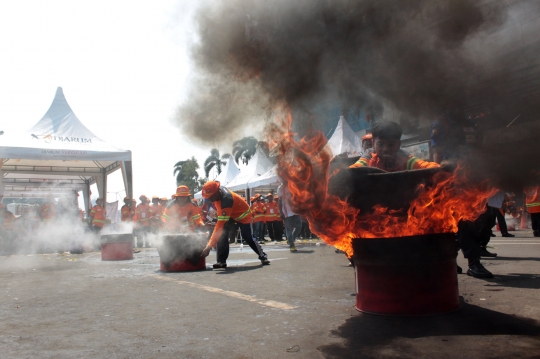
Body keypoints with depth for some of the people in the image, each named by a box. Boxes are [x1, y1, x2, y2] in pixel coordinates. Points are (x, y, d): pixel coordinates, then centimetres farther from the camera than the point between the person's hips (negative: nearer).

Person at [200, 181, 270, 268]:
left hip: (243, 215, -7)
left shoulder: (226, 199, -44)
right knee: (222, 234, -13)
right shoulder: (219, 190, -21)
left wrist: (209, 246, -49)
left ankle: (263, 256, 20)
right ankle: (221, 261, -10)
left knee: (248, 238, -1)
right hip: (230, 213, 7)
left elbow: (220, 225, -47)